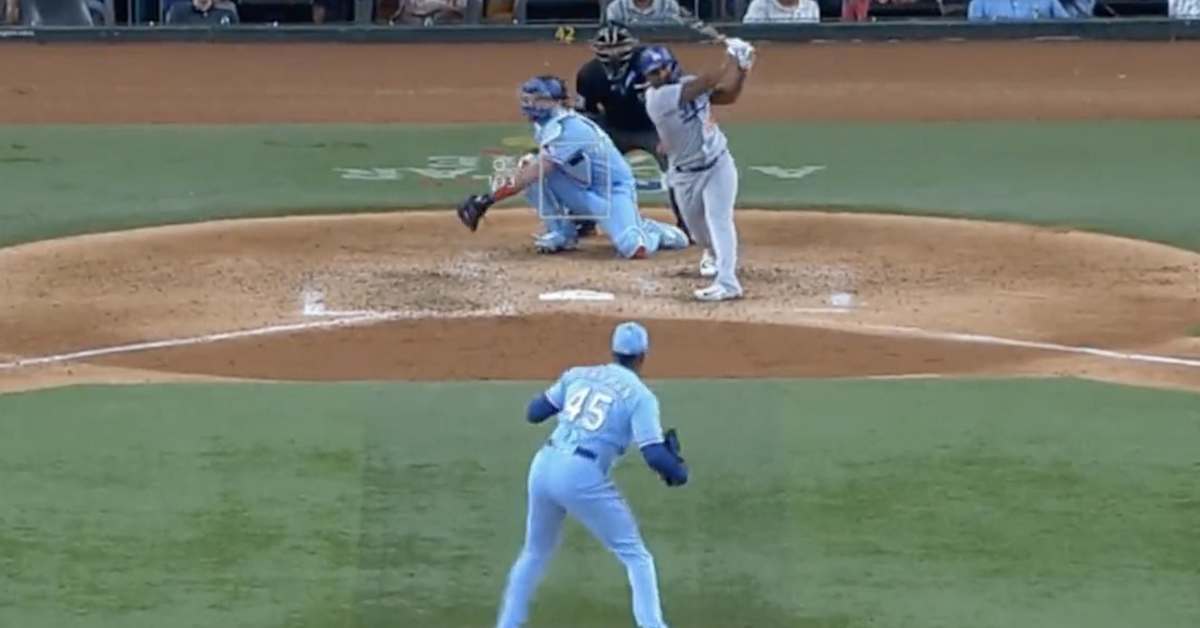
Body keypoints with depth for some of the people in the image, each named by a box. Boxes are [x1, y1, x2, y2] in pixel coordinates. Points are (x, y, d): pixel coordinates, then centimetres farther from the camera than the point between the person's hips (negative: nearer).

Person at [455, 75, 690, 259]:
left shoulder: (565, 129, -27)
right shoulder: (548, 125, 3)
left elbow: (537, 170, -34)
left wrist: (490, 198, -37)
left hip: (614, 190, -8)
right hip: (587, 193, 8)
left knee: (635, 249, -31)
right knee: (531, 166, -12)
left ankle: (655, 232, 6)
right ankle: (562, 234, -1)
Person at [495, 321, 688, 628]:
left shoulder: (578, 375, 14)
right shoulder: (639, 395, -1)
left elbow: (534, 412, 22)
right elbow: (655, 455, -8)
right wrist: (679, 471, 11)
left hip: (543, 466, 5)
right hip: (583, 477, -5)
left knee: (535, 552, 26)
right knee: (636, 557, 7)